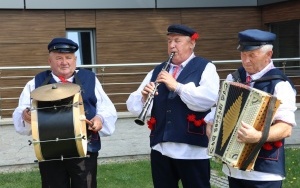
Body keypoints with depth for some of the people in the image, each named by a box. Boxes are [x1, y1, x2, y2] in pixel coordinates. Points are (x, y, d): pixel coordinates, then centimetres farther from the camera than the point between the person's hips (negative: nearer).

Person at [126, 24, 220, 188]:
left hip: (192, 150, -4)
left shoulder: (205, 68, 0)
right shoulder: (157, 71, 13)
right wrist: (144, 97, -13)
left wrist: (177, 86, -21)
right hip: (160, 148, 4)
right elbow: (132, 105, 7)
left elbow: (208, 99, -19)